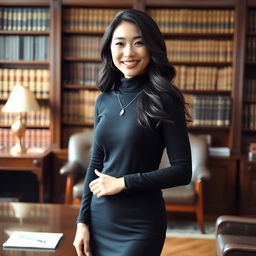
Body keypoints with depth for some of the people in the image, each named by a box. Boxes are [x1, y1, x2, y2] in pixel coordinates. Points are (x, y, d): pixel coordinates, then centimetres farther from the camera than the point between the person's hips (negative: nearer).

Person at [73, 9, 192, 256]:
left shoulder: (164, 100, -11)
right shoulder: (104, 101, 3)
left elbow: (182, 171, -12)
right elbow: (95, 164, 8)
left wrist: (123, 182, -15)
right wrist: (83, 221, 5)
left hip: (140, 225, -4)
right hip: (100, 219, 5)